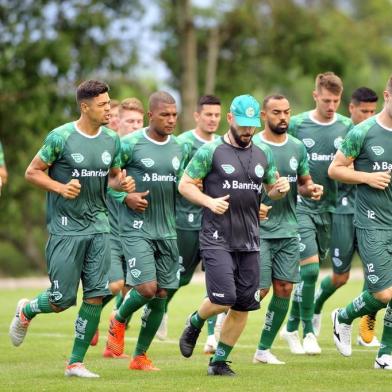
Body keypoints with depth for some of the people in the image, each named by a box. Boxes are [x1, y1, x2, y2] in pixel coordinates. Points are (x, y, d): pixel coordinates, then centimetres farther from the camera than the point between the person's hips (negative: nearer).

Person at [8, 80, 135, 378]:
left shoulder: (112, 140, 6)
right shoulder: (61, 137, -10)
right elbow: (32, 172, -3)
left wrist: (123, 183, -2)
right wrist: (61, 188, -18)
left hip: (98, 226, 5)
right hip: (66, 228, -5)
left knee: (96, 297, -3)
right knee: (63, 300, -3)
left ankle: (76, 363, 7)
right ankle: (26, 310, 31)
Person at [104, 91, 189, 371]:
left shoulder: (180, 148, 10)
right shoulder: (130, 144, -8)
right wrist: (126, 196, -15)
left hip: (168, 230, 5)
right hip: (137, 229, -5)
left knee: (161, 295, 3)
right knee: (147, 288, -17)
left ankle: (140, 356, 16)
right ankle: (119, 321, 16)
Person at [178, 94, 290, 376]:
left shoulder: (263, 155, 12)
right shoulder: (211, 151, -4)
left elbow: (271, 190, 23)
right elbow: (185, 185, -1)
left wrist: (281, 189, -1)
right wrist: (210, 202, -17)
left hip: (249, 241, 5)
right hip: (217, 238, -5)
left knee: (243, 306, 3)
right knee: (223, 299, -16)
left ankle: (219, 361, 16)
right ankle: (195, 323, 17)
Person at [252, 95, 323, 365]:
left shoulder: (298, 147, 8)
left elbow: (304, 182, 19)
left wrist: (312, 189, -3)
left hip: (289, 231, 5)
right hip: (259, 230, -5)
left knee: (284, 289, 2)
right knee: (259, 290, -9)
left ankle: (264, 350, 12)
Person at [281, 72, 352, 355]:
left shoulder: (347, 127, 3)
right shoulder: (296, 125, -4)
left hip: (330, 206, 4)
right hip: (300, 205, -4)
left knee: (310, 270, 11)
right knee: (310, 268, -14)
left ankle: (292, 327, 26)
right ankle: (308, 331, -5)